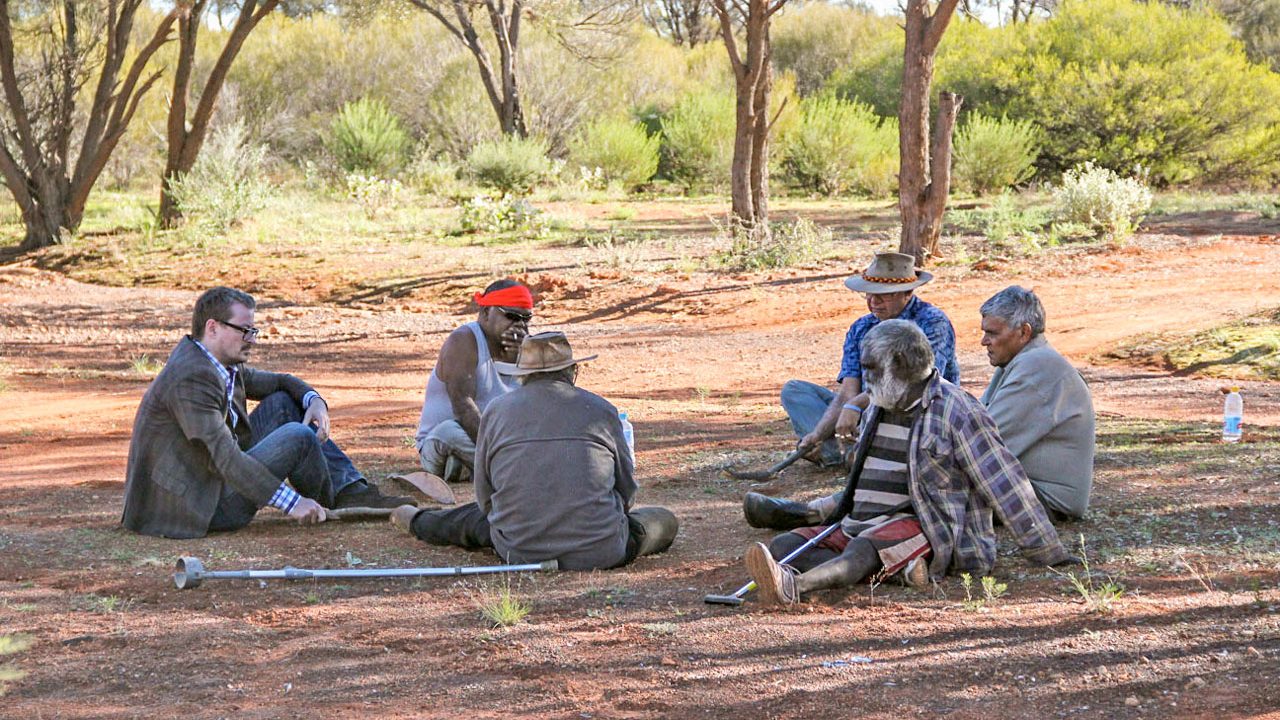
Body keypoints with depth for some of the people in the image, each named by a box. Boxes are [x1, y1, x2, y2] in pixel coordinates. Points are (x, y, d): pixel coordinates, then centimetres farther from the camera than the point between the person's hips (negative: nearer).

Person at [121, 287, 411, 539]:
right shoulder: (192, 378, -23)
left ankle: (354, 492, 9)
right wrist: (290, 501, -32)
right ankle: (334, 505, 11)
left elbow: (278, 382, 24)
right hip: (204, 506, -11)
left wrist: (314, 400, 0)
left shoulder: (223, 365, 8)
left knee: (283, 403, 12)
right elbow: (225, 457, -31)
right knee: (298, 436, -18)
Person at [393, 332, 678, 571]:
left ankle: (418, 521, 56)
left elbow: (485, 496, 11)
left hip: (519, 551, 2)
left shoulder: (496, 411, 4)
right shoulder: (601, 410, 3)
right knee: (665, 521, 21)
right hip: (598, 553, -2)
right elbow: (626, 489, 12)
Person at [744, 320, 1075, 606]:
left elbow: (1004, 484, -7)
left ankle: (795, 586, -69)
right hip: (859, 526, 9)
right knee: (785, 545, -15)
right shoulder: (881, 407, 20)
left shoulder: (958, 412, -6)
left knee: (866, 548, -39)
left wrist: (1050, 553, -6)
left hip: (919, 527, -8)